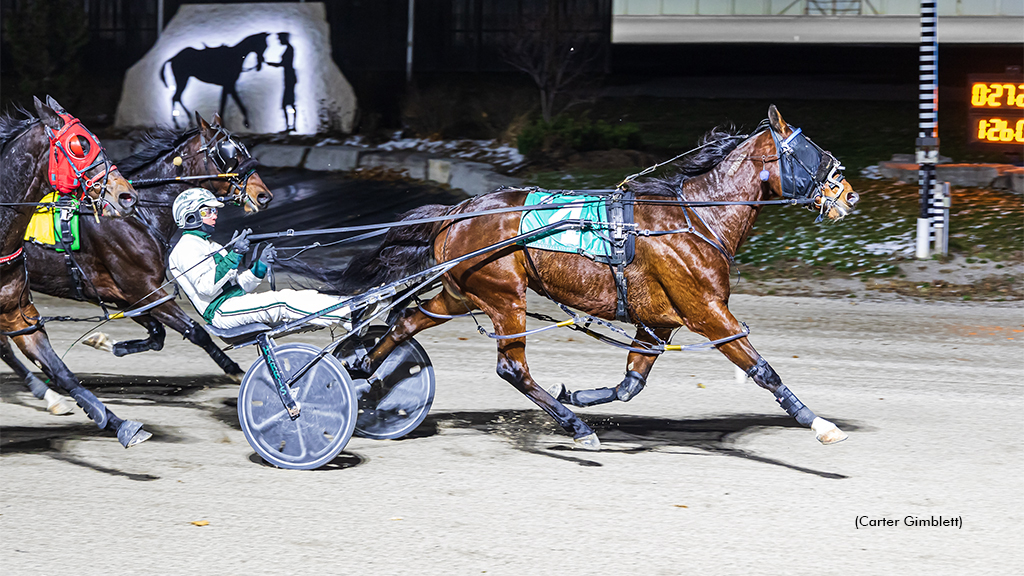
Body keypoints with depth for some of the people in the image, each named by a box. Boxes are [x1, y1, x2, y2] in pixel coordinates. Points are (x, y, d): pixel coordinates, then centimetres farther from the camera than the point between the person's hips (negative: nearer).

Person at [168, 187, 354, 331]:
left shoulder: (211, 246, 27)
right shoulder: (186, 248, -3)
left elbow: (242, 284, 20)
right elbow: (205, 287, -20)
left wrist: (261, 265, 2)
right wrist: (234, 256, -26)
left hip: (238, 300, 9)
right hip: (221, 310, -9)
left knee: (299, 296, -9)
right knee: (280, 304, -27)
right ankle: (349, 318, -37)